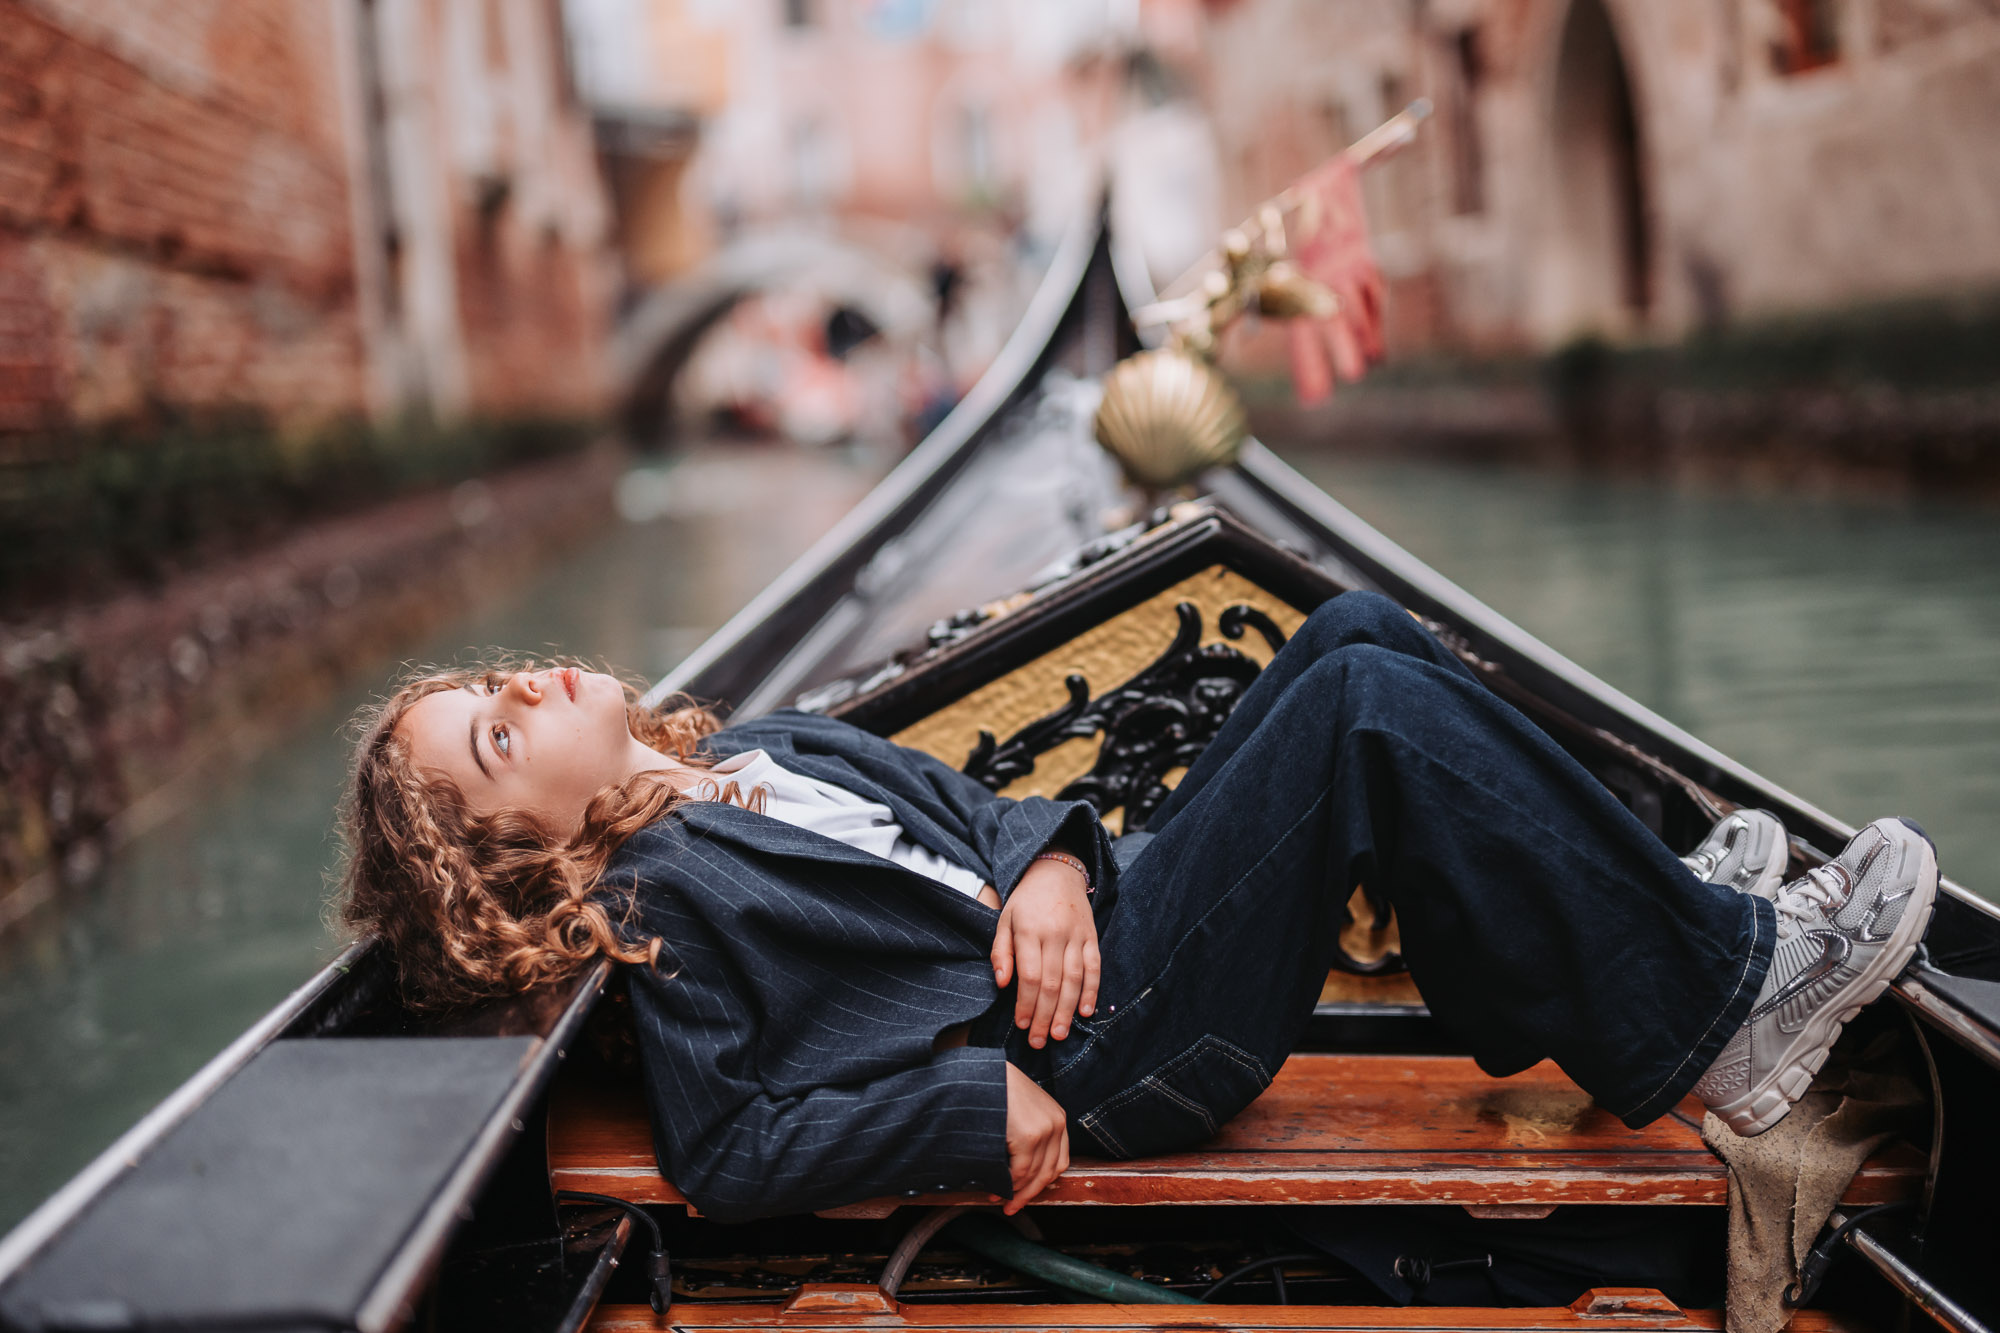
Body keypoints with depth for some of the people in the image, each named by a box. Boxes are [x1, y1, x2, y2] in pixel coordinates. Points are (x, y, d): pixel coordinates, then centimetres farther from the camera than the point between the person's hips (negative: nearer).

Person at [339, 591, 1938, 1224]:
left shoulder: (756, 744, 19)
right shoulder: (665, 900, -6)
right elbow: (726, 1150, -12)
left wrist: (1051, 857, -4)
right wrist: (966, 1106, -17)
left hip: (1106, 911, 9)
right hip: (1110, 1037, -9)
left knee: (1355, 631, -6)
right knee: (1373, 705, -21)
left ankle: (1645, 922, 3)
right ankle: (1719, 987, -10)